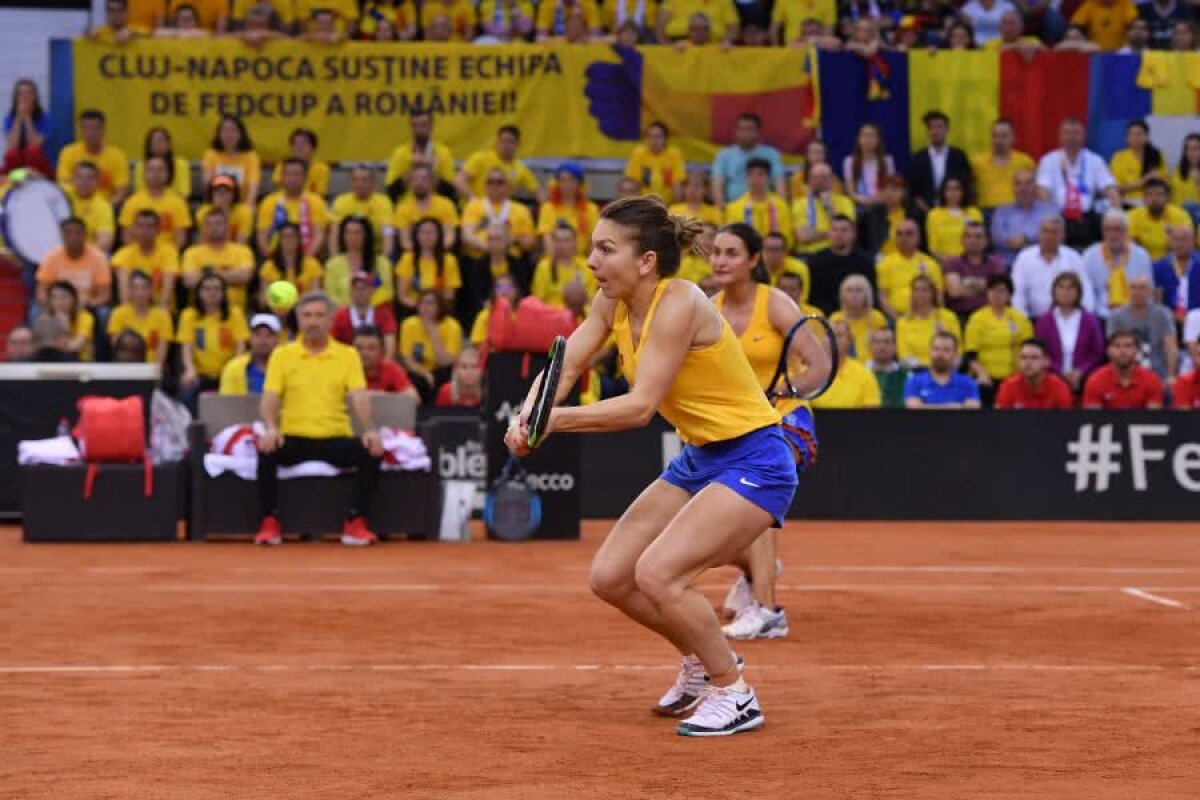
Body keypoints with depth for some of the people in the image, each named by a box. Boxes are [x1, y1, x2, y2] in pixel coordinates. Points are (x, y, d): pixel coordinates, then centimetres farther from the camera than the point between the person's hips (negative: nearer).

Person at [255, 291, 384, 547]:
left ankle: (355, 523, -16)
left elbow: (359, 397, -3)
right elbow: (270, 398, -1)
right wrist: (270, 428, -23)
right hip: (294, 438, -1)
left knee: (371, 452, -28)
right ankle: (270, 522, -18)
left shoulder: (348, 355, 8)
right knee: (266, 451, -32)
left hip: (336, 438, 1)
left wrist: (369, 430, -22)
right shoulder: (282, 355, 8)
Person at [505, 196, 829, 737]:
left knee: (656, 574, -23)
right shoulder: (613, 303, 1)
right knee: (609, 577, 4)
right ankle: (702, 658, 28)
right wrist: (528, 418, -23)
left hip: (752, 461, -9)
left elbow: (641, 406, -29)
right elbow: (565, 367, -4)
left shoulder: (678, 305, -24)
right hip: (698, 459, 9)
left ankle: (734, 694, -4)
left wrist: (556, 420, -34)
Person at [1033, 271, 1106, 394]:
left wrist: (1080, 372, -10)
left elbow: (1097, 353, 5)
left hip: (1082, 382, 1)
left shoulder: (1090, 321, 8)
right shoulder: (1044, 321, 6)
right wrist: (1061, 372, -11)